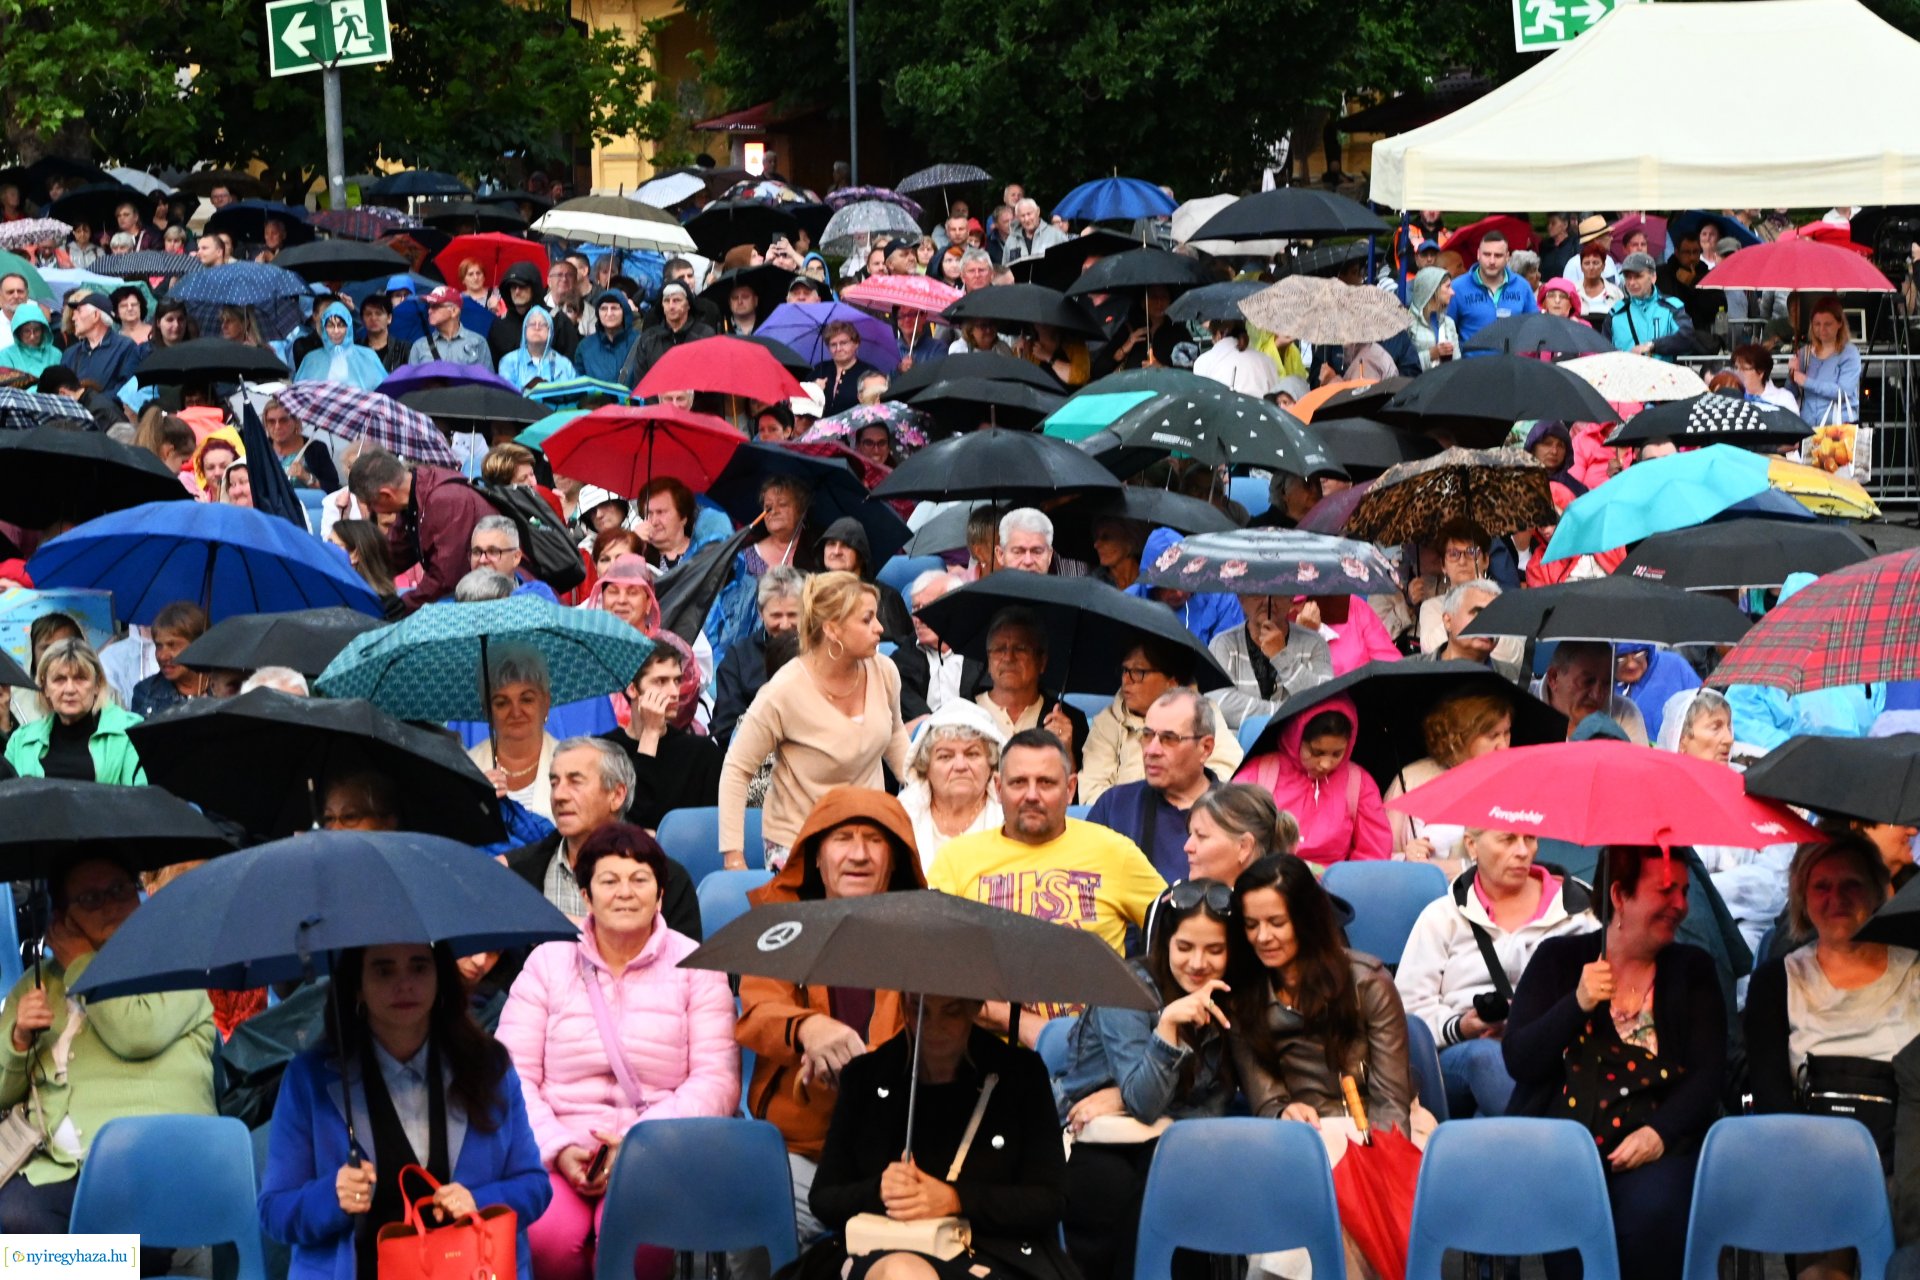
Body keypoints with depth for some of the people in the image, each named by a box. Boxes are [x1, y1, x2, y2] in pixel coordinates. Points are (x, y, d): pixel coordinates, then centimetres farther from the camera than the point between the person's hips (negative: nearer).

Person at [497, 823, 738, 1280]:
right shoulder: (548, 963, 12)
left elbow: (717, 1079, -1)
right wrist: (557, 1148, -13)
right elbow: (513, 1075, 4)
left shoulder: (694, 967, 9)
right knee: (547, 1233, -31)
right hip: (557, 1154, 1)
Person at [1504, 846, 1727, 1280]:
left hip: (1656, 1145, 1)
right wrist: (1578, 1003, -10)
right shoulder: (1558, 959, 12)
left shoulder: (1693, 970, 15)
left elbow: (1708, 1074, 4)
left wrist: (1659, 1132, -13)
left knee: (1653, 1209, -34)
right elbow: (1517, 1060, 3)